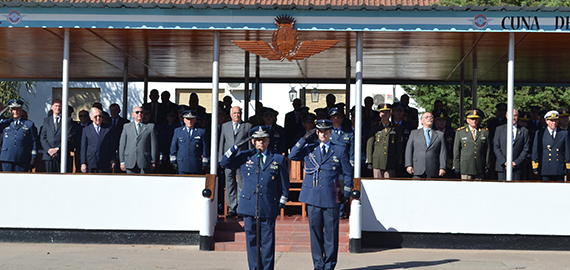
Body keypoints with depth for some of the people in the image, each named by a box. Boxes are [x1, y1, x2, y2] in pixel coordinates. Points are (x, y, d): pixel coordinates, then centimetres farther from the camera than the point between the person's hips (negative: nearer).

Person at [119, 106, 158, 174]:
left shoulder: (150, 126, 8)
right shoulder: (127, 127, 13)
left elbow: (154, 145, 5)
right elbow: (122, 145, 11)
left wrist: (153, 162, 0)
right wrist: (122, 162, 3)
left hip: (144, 163, -1)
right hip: (130, 163, 1)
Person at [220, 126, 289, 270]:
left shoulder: (278, 159, 7)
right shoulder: (245, 156, 8)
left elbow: (285, 182, 12)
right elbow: (224, 163, 10)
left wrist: (282, 203, 7)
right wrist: (237, 147, 0)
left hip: (269, 207, -1)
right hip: (249, 205, 1)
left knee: (268, 241, 0)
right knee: (252, 240, 5)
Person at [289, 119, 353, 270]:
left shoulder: (340, 150, 8)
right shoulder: (308, 149, 12)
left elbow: (348, 173, 11)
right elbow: (292, 156, -3)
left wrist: (346, 194, 4)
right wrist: (304, 139, -5)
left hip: (331, 198, -1)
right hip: (313, 197, 2)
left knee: (331, 232, 0)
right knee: (315, 231, 4)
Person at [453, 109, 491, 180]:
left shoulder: (485, 132, 9)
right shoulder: (460, 132, 6)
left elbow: (488, 150, 9)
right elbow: (456, 150, 5)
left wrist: (487, 165, 5)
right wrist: (456, 166, 2)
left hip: (480, 168, 2)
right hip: (466, 168, -1)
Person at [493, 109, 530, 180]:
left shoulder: (524, 131, 8)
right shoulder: (499, 129, 8)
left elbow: (526, 149, 3)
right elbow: (496, 147, 3)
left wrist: (516, 162, -7)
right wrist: (504, 162, -8)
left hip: (516, 167, 0)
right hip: (501, 166, 0)